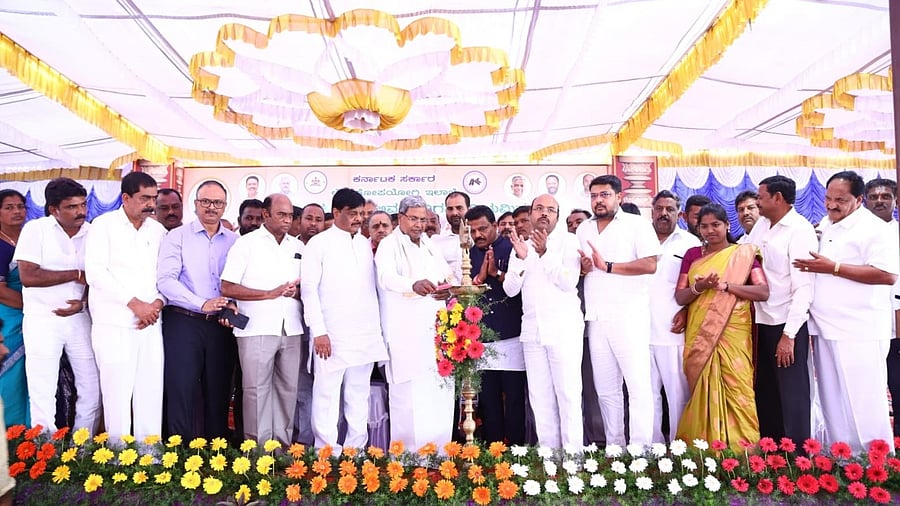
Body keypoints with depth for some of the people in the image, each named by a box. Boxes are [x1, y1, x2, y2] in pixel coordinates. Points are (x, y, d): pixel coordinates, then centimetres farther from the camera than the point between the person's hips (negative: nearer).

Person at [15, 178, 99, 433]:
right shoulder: (36, 229, -6)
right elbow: (28, 277, -15)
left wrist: (83, 302, -12)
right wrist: (76, 274, -13)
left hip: (80, 318, 3)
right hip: (42, 320, -3)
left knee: (93, 389, 7)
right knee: (43, 395, 2)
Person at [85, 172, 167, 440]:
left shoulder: (158, 230, 11)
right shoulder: (104, 225, -1)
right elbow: (95, 273, -10)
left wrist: (158, 303, -8)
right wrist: (135, 303, -14)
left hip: (150, 323, 4)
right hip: (114, 323, -4)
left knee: (151, 390, 5)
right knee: (117, 392, -1)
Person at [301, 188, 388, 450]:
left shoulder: (365, 244, 14)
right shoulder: (319, 243, -1)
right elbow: (309, 289, -5)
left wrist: (378, 329, 10)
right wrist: (318, 331, -11)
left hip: (366, 334, 5)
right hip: (332, 335, -5)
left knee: (359, 395, 10)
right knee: (327, 394, 0)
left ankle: (356, 450, 19)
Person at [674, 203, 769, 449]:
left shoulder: (744, 254, 3)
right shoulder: (692, 255, 10)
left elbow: (763, 292, -8)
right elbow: (680, 297, 5)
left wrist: (725, 285, -18)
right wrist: (699, 287, -15)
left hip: (733, 334, -2)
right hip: (699, 335, 2)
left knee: (736, 390, -4)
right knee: (703, 392, 5)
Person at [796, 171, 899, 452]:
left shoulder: (874, 228, -9)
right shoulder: (824, 226, 14)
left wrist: (834, 268, -20)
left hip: (859, 333, -7)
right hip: (826, 329, 8)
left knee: (864, 406, -3)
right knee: (833, 405, 14)